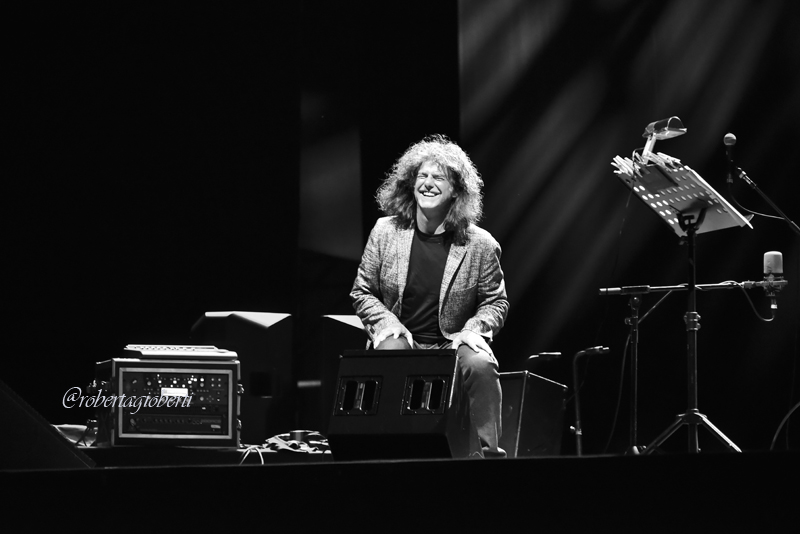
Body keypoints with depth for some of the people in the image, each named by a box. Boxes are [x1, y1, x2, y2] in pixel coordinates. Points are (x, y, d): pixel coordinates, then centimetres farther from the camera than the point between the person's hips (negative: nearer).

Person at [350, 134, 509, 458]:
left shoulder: (480, 244, -2)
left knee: (481, 367, -32)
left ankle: (491, 452, -22)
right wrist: (388, 323, -9)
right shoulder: (385, 232, 3)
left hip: (454, 343, -1)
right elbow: (362, 293, 9)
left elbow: (496, 301, 7)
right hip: (401, 339, 1)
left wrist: (472, 329, -12)